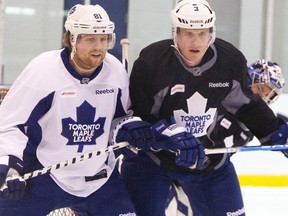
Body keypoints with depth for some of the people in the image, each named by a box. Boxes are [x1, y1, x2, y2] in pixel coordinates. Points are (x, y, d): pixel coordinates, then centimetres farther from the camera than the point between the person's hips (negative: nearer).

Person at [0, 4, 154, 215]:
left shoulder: (116, 71, -4)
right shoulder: (42, 71, -18)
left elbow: (121, 116, 15)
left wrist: (129, 128, -7)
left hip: (99, 174, 4)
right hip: (42, 173, -4)